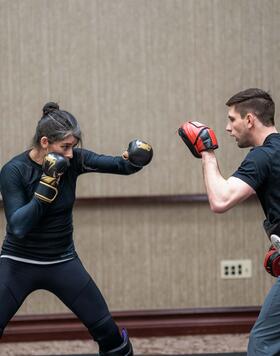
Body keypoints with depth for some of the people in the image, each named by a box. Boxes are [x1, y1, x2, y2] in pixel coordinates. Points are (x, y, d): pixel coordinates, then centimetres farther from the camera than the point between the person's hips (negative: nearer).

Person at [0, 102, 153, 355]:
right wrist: (47, 184, -29)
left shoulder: (73, 160, -8)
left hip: (63, 263, 3)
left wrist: (135, 160, -28)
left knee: (106, 330, 4)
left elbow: (123, 166, -6)